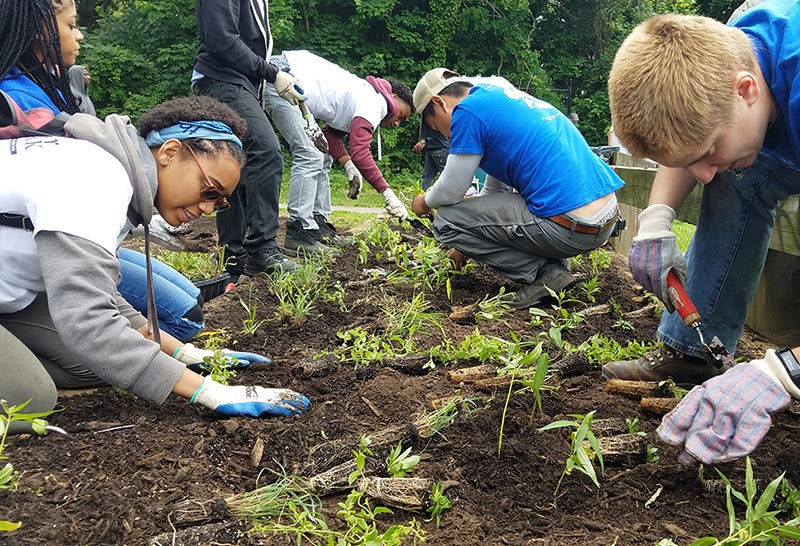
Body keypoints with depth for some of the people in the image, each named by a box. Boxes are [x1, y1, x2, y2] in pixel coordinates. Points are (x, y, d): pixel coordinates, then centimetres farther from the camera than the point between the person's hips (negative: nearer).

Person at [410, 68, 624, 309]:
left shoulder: (468, 110, -6)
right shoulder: (503, 95, 22)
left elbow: (451, 192, -2)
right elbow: (496, 184, 30)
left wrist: (425, 201, 21)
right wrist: (468, 245, 37)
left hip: (572, 228, -9)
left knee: (446, 221, -1)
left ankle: (543, 273, -1)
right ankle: (555, 263, 12)